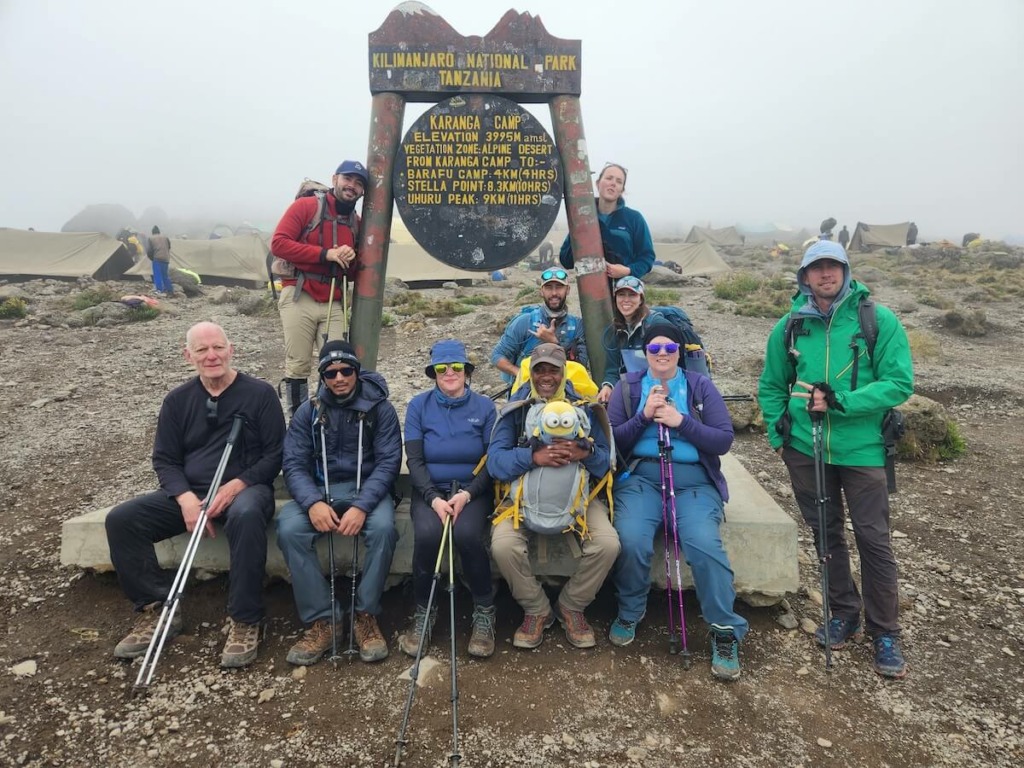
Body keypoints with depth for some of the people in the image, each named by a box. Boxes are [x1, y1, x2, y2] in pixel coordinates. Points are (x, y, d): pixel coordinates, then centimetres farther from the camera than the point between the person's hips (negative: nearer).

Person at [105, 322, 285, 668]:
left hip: (245, 489, -5)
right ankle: (157, 610, -3)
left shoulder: (259, 393, -2)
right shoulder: (177, 400, 10)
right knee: (120, 520, -14)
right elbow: (164, 459, 8)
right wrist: (186, 498, -12)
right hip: (189, 493, 5)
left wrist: (236, 486, -20)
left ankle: (245, 621, -25)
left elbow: (275, 454, -5)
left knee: (247, 515, -39)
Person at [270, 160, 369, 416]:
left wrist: (350, 261, -4)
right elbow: (278, 243, -10)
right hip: (299, 298, -5)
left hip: (333, 303, 5)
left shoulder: (356, 222, 16)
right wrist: (325, 254, -15)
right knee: (298, 367, -2)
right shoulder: (305, 206, -1)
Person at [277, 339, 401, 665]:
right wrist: (313, 503, -24)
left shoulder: (380, 408, -2)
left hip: (367, 489, -2)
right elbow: (294, 464, -3)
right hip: (319, 490, 2)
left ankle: (366, 616, -16)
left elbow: (388, 462, -9)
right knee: (289, 529, -28)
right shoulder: (308, 412, 5)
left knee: (383, 527, -34)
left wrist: (362, 506, -26)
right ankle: (321, 620, -18)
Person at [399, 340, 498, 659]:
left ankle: (484, 611, -7)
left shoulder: (484, 406, 3)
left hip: (473, 490, 0)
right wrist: (434, 498, -17)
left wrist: (466, 494, -16)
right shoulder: (419, 405, 4)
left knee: (467, 534, -31)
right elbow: (414, 460, -1)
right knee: (426, 534, -30)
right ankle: (423, 611, -6)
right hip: (430, 490, 1)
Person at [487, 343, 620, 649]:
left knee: (608, 544, -24)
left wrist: (586, 453, -28)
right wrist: (534, 457, -30)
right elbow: (495, 461, -13)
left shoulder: (584, 406, 1)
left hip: (576, 494, 1)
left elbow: (606, 461, -5)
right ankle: (536, 610, 3)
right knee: (503, 546, -27)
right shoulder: (515, 408, -2)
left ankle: (571, 606, 7)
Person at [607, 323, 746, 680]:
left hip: (694, 480, 0)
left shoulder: (701, 386, 9)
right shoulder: (627, 387, 11)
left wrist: (681, 421, -12)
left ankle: (726, 632, -6)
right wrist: (644, 416, -10)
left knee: (704, 543, -27)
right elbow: (612, 441, 4)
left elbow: (724, 439, 0)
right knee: (632, 540, -27)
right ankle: (629, 614, 2)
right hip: (641, 476, 0)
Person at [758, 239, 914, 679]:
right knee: (826, 534, 14)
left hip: (862, 449, -3)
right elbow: (771, 387, 13)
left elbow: (899, 384, -12)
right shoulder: (790, 326, 2)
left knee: (873, 540, 3)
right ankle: (845, 613, 33)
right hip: (805, 450, 3)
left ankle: (885, 633, 21)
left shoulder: (879, 320, -7)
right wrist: (778, 433, 4)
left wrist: (839, 402, -22)